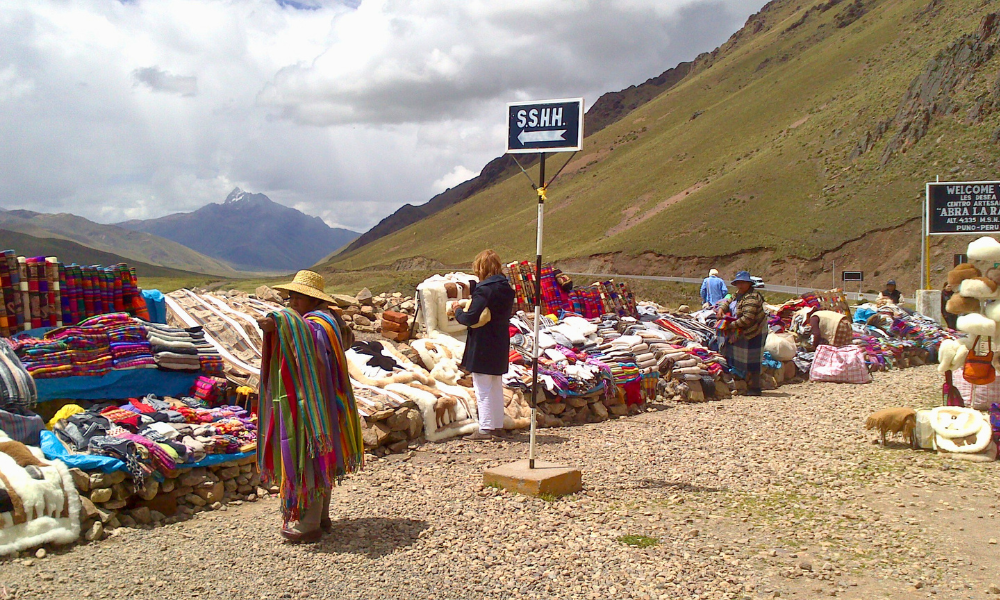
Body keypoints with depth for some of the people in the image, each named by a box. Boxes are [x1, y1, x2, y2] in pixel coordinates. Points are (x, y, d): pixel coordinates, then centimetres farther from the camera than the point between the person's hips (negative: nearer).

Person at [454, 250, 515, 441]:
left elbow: (471, 318, -23)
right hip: (500, 346, 8)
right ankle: (498, 426, 22)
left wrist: (458, 311, -3)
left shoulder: (484, 289, -18)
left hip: (482, 347, -8)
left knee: (483, 390, -1)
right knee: (496, 388, 16)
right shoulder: (507, 289, 8)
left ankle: (485, 429, 1)